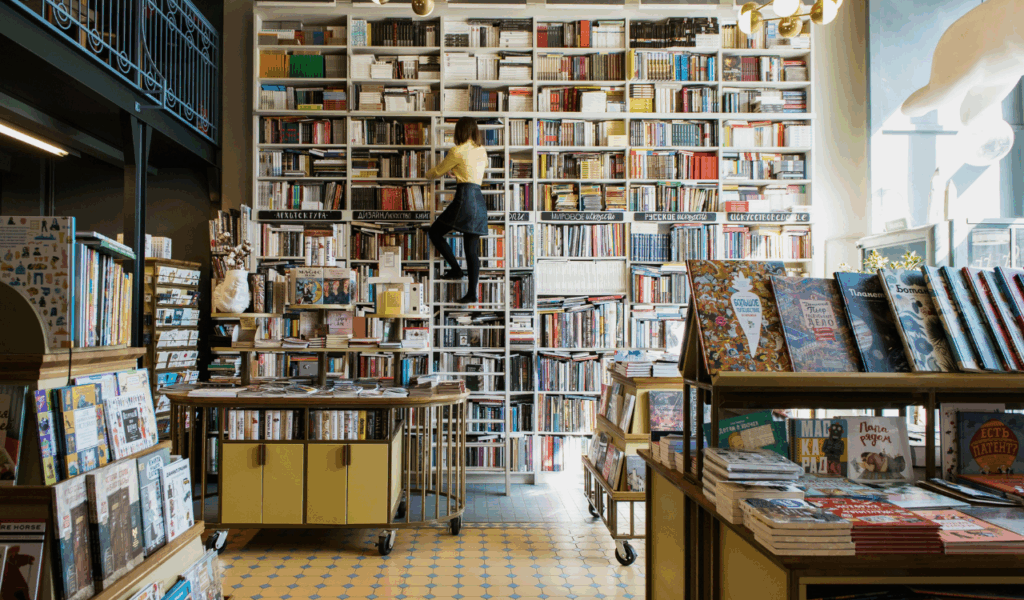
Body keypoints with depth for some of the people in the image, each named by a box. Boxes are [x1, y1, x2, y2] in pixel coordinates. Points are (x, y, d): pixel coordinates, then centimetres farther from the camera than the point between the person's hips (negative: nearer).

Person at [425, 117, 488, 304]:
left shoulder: (458, 151, -3)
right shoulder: (482, 150, 16)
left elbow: (439, 171, 8)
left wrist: (428, 174, 31)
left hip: (465, 197, -7)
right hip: (479, 199, 7)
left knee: (435, 232, 10)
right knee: (472, 249, 6)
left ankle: (455, 268, 3)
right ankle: (472, 293, 4)